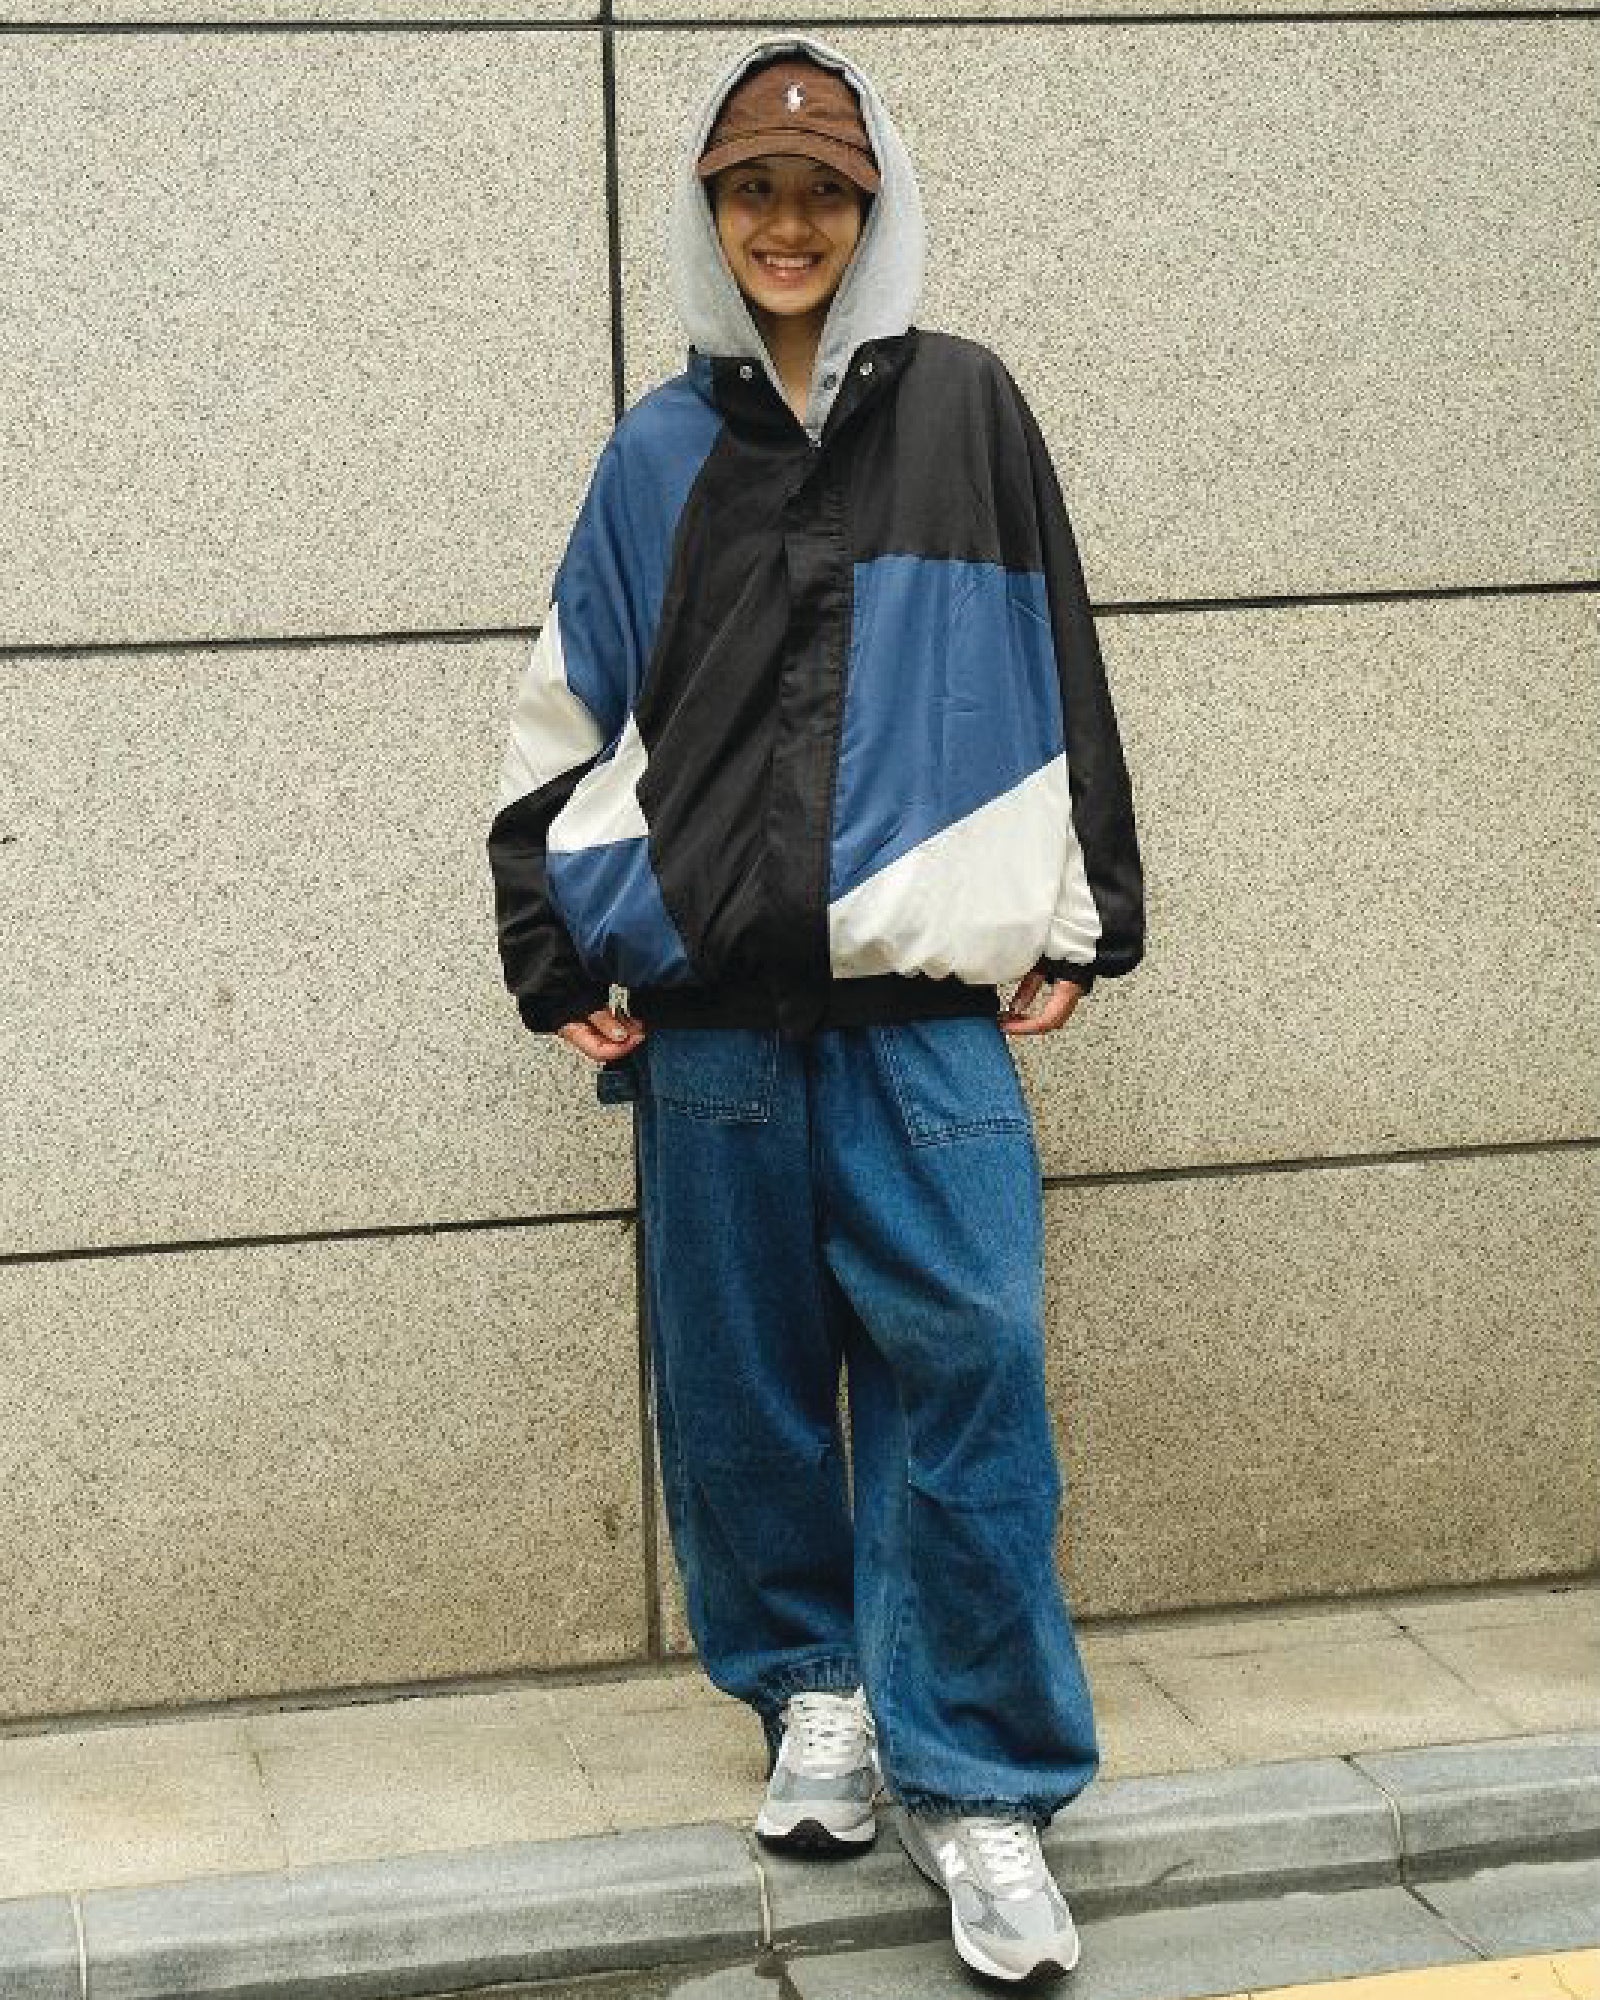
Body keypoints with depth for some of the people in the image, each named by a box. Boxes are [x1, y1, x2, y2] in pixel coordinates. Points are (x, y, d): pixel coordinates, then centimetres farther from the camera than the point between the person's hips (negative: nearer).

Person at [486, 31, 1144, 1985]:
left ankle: (972, 1778, 4)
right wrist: (558, 958, 9)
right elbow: (568, 715, 14)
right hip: (709, 1000, 2)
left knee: (963, 1364, -7)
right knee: (742, 1369, 6)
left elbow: (1053, 679, 9)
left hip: (925, 994, -2)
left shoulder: (965, 407, 7)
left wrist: (1076, 925, 6)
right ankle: (813, 1690, 26)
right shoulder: (658, 452, 10)